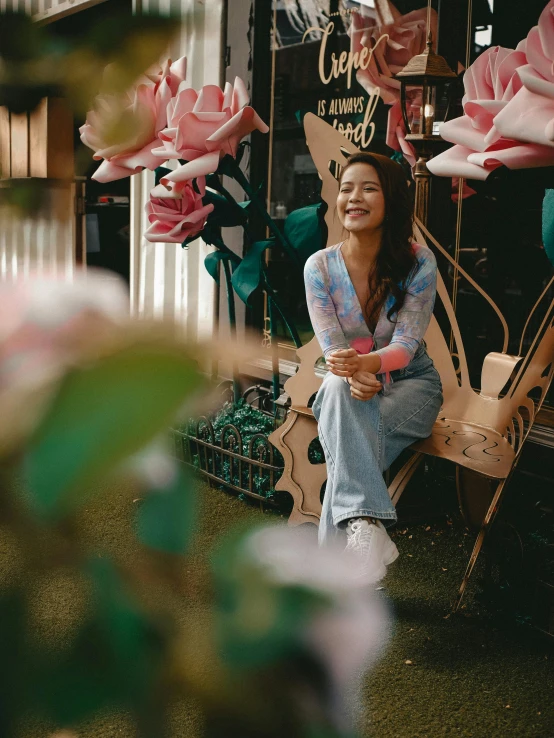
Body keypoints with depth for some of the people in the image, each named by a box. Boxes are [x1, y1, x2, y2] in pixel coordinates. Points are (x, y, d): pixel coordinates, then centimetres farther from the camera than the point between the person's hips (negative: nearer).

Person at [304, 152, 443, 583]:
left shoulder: (419, 263, -13)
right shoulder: (320, 267, -8)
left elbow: (405, 344, -19)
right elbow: (331, 346, -13)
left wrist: (370, 361, -42)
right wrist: (354, 373, -37)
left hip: (411, 382, -1)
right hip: (348, 383, 1)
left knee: (348, 433, -34)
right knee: (341, 387, -37)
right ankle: (366, 526, -50)